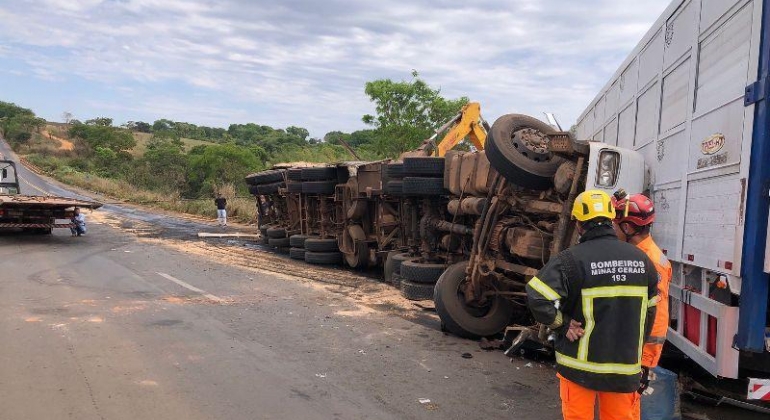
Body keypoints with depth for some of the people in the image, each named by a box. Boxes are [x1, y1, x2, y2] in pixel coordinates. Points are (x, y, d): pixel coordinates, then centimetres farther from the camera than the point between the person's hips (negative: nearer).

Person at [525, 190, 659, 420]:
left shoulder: (572, 259, -16)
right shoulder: (641, 259, 1)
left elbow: (538, 297, -27)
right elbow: (650, 311, 10)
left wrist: (562, 325, -11)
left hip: (582, 366, -4)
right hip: (626, 367, 4)